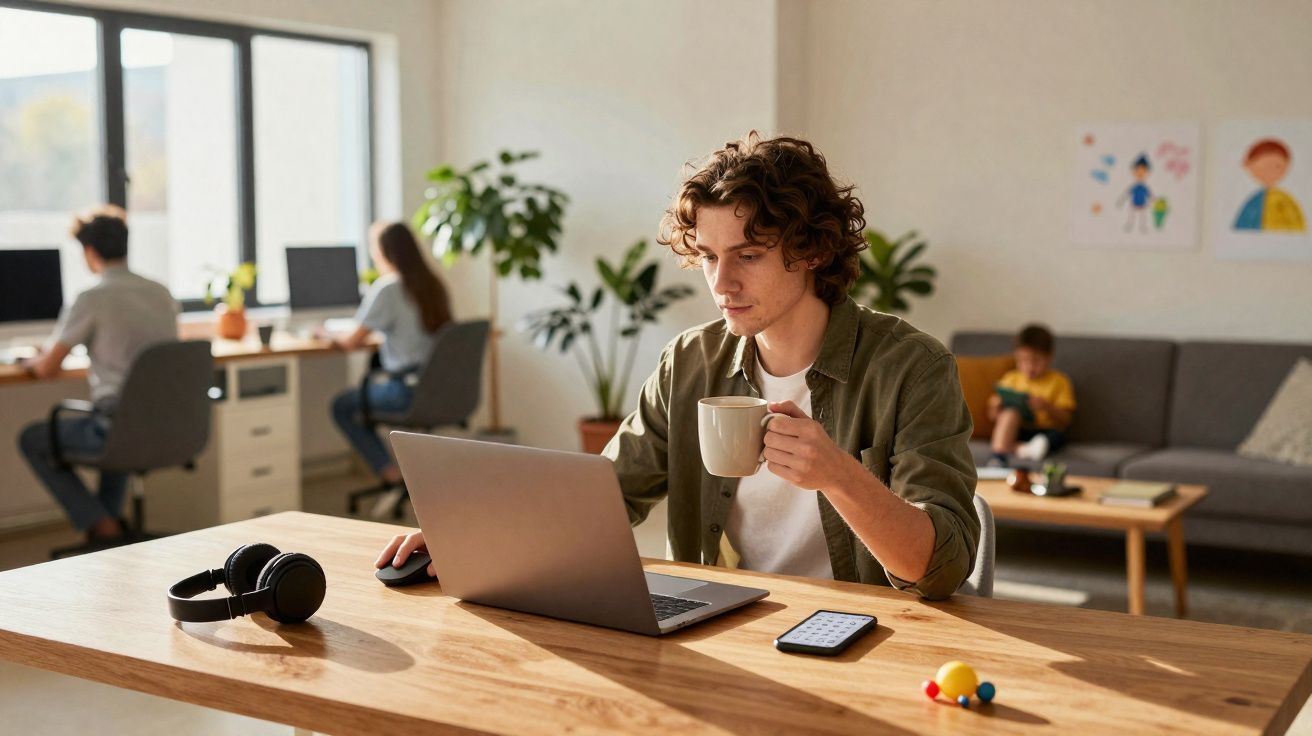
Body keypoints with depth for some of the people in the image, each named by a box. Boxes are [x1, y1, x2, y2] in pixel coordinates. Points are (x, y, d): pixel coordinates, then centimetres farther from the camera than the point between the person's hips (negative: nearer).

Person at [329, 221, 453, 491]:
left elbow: (351, 342, -7)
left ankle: (392, 475, 4)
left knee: (341, 406, 14)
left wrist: (328, 334, 12)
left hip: (409, 391, -8)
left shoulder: (385, 288, -12)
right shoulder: (434, 285, 9)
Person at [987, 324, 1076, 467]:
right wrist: (996, 407, -7)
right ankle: (999, 457, -50)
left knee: (1057, 436, -33)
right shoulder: (1011, 378, 16)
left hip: (1044, 432, -1)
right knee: (1010, 411, -30)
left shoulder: (1059, 381, 11)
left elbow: (1066, 420, 2)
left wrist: (1046, 407, -15)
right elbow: (994, 417, 15)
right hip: (1012, 431, 1)